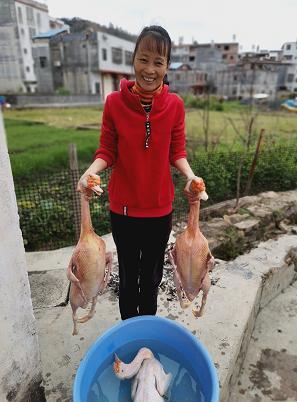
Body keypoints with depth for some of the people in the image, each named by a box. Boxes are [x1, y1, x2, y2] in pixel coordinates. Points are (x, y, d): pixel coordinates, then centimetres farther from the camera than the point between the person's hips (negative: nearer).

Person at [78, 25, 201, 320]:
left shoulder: (174, 105, -8)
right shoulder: (115, 102, -11)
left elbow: (177, 152, 0)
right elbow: (107, 151, -4)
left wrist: (190, 176, -19)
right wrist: (90, 172, -24)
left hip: (160, 207, 1)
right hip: (123, 207, -1)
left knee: (152, 275, 21)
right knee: (128, 274, 17)